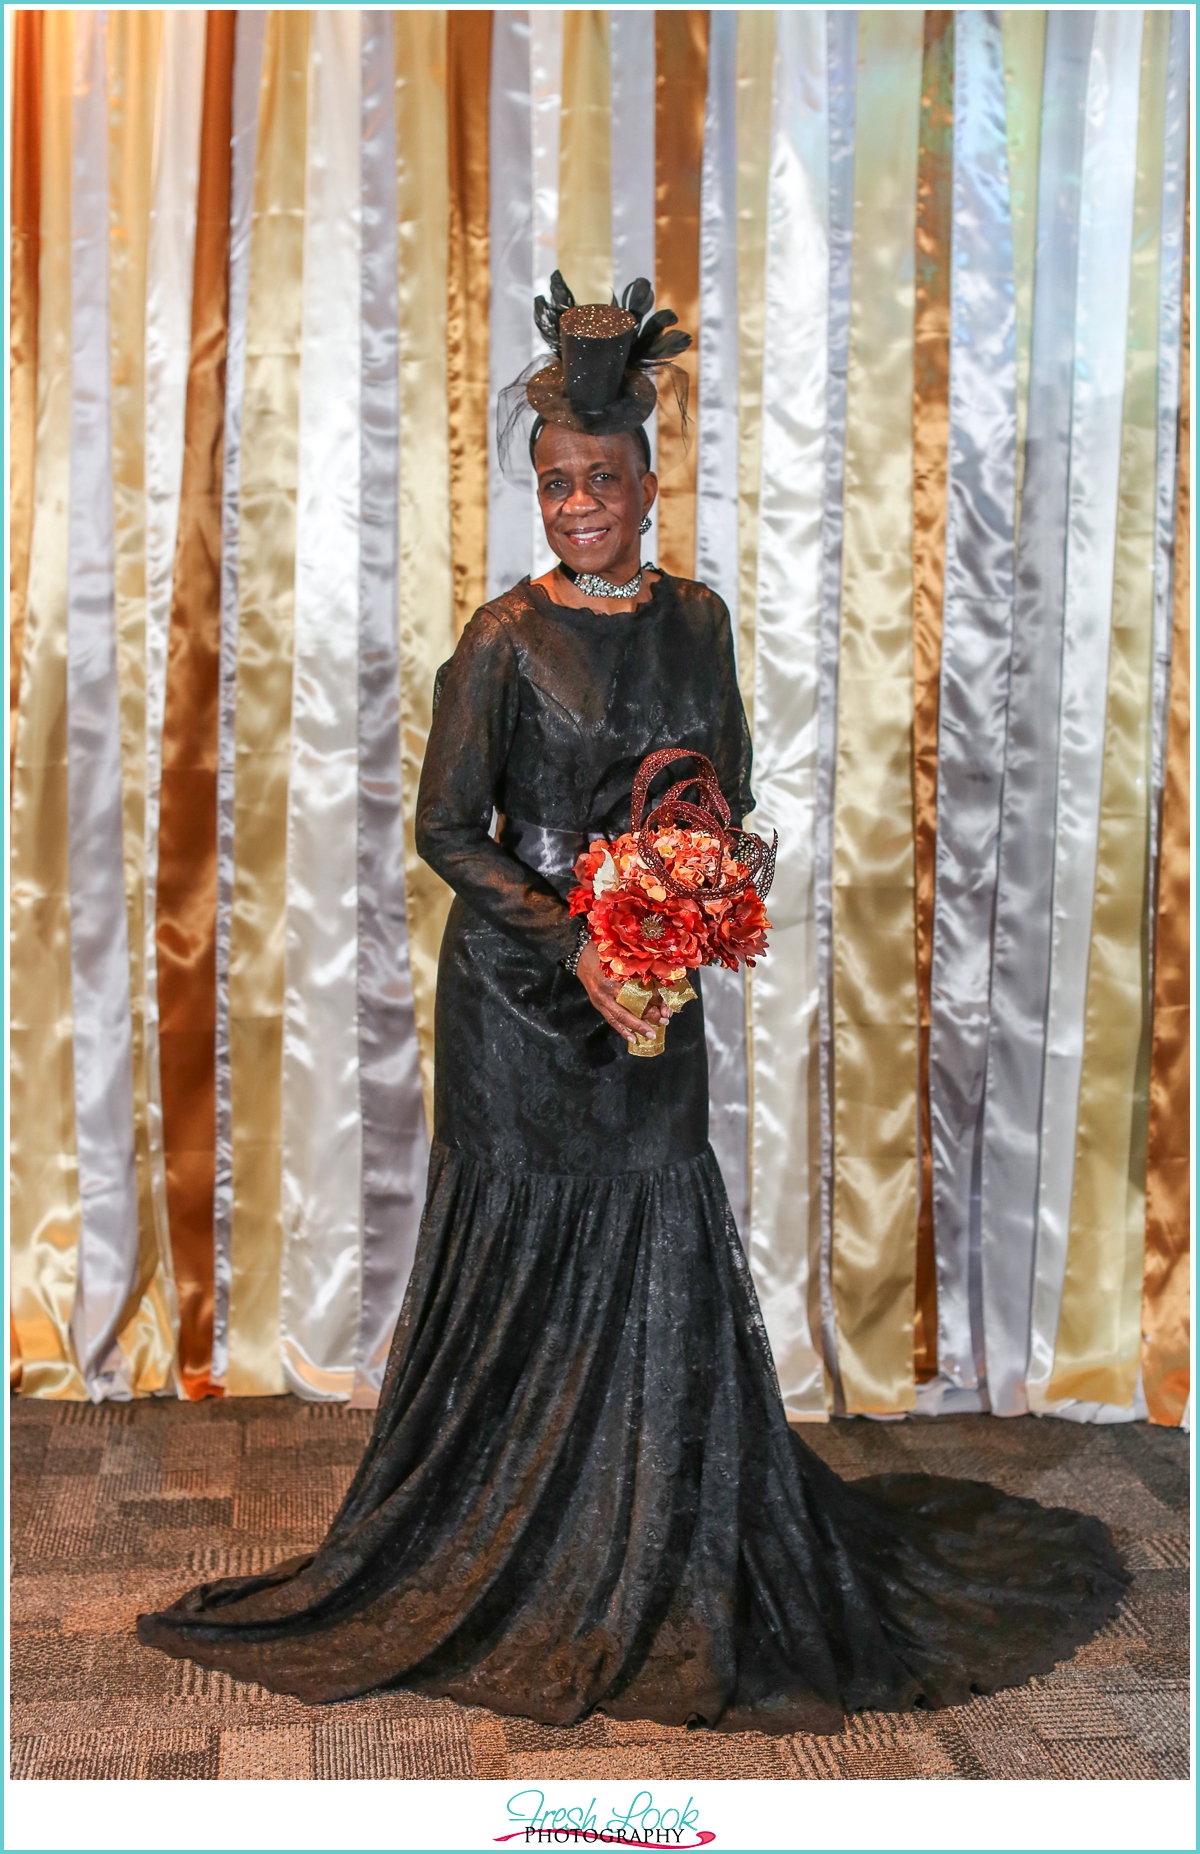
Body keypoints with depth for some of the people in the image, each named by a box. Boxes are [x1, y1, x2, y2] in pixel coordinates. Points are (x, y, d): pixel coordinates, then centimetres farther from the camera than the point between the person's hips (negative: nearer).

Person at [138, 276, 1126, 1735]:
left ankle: (667, 1565, 24)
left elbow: (729, 787, 14)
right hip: (520, 981, -4)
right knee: (531, 1256, 3)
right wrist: (576, 944, -17)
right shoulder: (506, 639, -9)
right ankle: (511, 1566, 21)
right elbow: (445, 830, -9)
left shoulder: (696, 618, 6)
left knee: (664, 1256, 8)